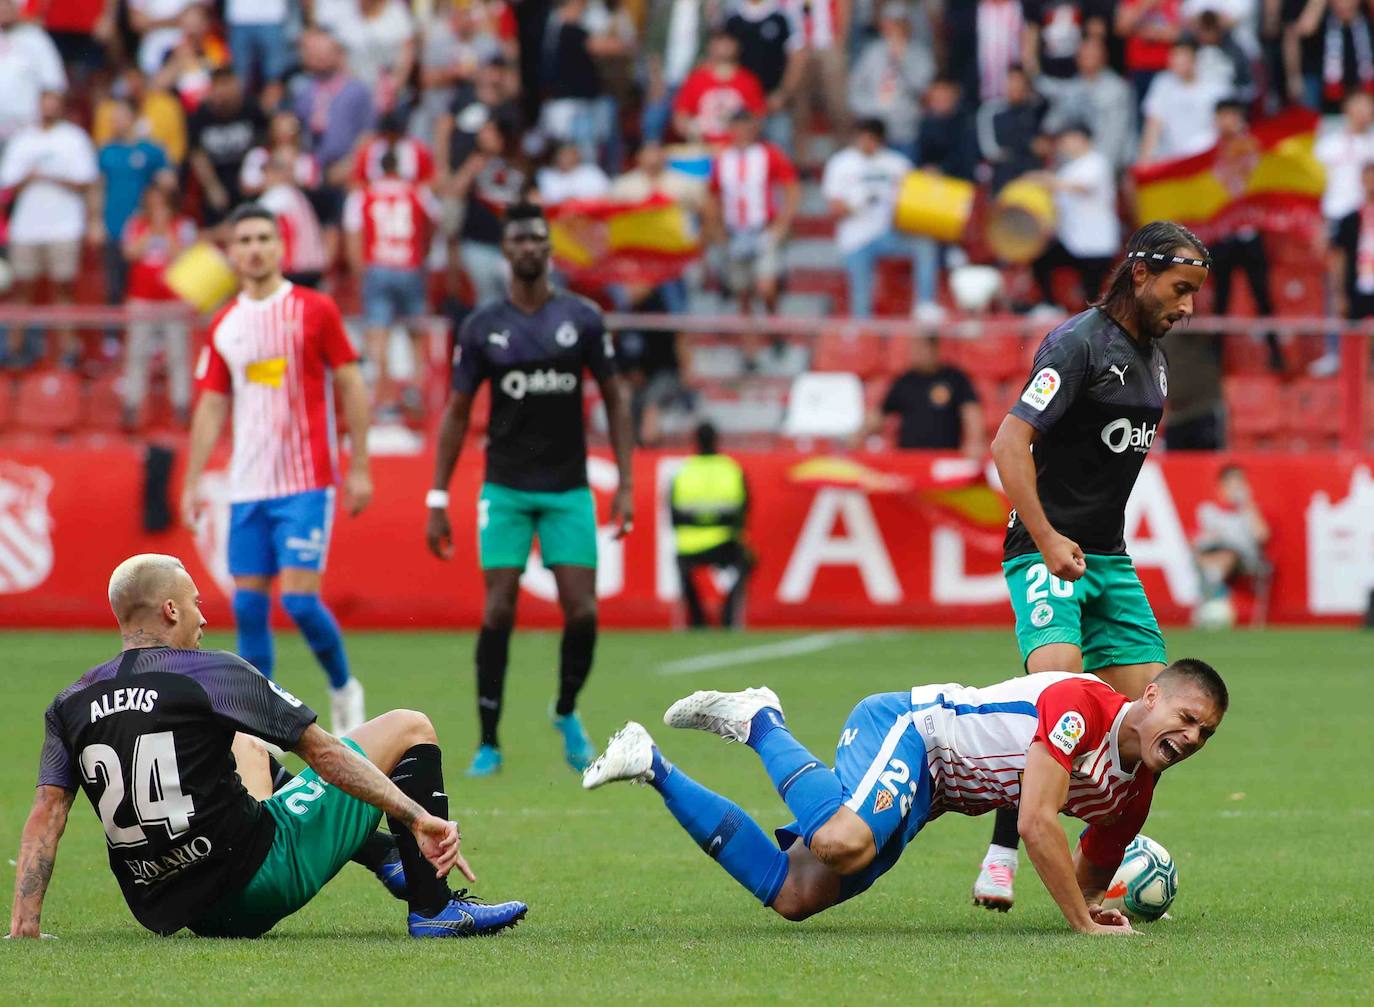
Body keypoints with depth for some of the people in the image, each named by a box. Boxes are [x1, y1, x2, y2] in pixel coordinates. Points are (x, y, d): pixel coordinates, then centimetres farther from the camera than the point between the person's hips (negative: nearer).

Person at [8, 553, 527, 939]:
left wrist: (25, 925, -1)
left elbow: (46, 814, -2)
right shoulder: (212, 673, -9)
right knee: (407, 728, 6)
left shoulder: (69, 705, 4)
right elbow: (323, 752, -9)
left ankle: (389, 860, 44)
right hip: (254, 884, -6)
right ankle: (433, 909, 10)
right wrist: (418, 817, -9)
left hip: (163, 915, 6)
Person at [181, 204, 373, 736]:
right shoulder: (224, 326, 10)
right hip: (246, 487, 4)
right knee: (248, 605, 2)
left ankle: (343, 687, 13)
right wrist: (192, 482, 6)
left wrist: (359, 468, -3)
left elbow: (351, 387, 0)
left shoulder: (314, 310, -2)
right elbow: (212, 407, 13)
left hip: (306, 483, -4)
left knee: (299, 598, -12)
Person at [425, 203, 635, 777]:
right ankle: (489, 742, 2)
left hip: (569, 488, 1)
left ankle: (567, 712, 21)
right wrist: (438, 500, 1)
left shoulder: (582, 320, 1)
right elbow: (457, 413, 5)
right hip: (505, 490, 0)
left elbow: (614, 398, 7)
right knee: (498, 611, -8)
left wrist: (625, 484, -1)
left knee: (582, 611, -7)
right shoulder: (483, 327, 1)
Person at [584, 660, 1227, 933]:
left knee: (792, 896, -2)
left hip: (928, 792, 9)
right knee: (843, 843, -39)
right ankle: (759, 722, -10)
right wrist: (1083, 924, -27)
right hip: (904, 727, -9)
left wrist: (1092, 905, -3)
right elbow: (1035, 823, -31)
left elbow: (1086, 878, 20)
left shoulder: (1135, 793, 4)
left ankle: (651, 767, 11)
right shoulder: (1081, 703, -24)